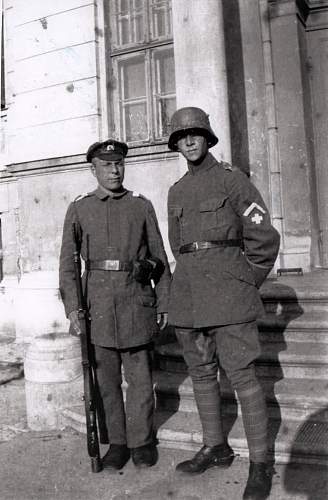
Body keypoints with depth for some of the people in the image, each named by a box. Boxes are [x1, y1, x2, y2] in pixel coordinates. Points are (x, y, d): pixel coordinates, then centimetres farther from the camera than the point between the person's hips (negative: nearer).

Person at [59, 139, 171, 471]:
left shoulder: (142, 206, 8)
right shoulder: (79, 209, 8)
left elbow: (159, 257, 8)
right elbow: (67, 262, 4)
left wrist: (164, 304, 4)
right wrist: (72, 308, -5)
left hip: (136, 299, 0)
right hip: (98, 301, 1)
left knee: (139, 374, 5)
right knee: (106, 376, 8)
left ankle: (141, 441, 22)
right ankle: (117, 443, 23)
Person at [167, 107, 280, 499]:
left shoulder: (231, 178, -1)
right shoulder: (176, 191, 15)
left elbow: (264, 238, -4)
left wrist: (246, 286, 0)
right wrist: (195, 281, 17)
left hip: (227, 287, -6)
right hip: (187, 290, 6)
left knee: (241, 375, -5)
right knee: (201, 373, 12)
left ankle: (259, 464, 7)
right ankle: (215, 448, 27)